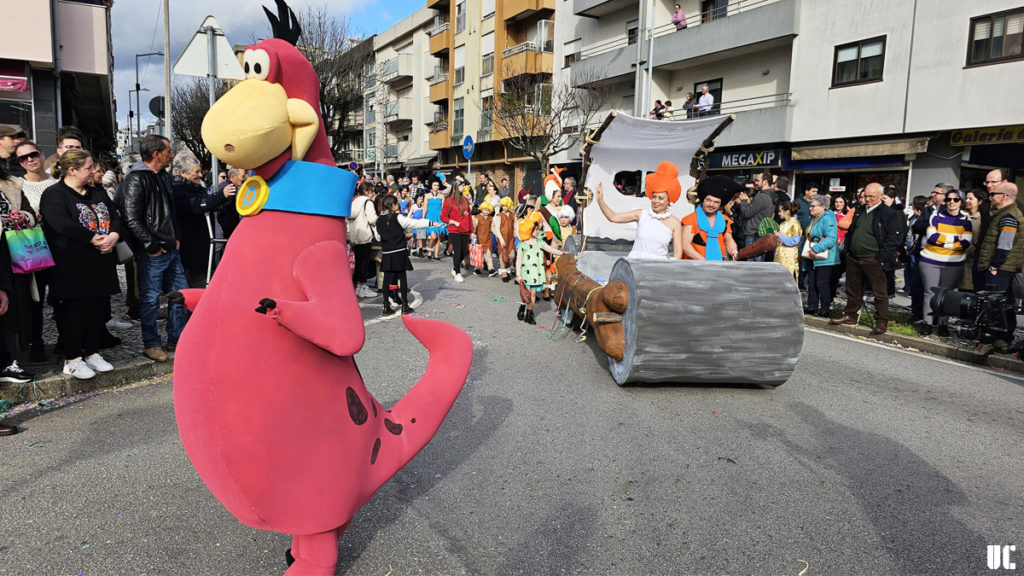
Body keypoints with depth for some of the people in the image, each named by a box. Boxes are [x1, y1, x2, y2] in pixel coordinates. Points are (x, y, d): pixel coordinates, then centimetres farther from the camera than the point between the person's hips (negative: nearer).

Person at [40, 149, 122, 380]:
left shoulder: (98, 194, 16)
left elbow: (116, 218, 11)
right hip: (73, 268, -7)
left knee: (99, 310, 10)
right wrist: (95, 239, -20)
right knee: (75, 312, -2)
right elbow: (63, 226, -21)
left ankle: (92, 353, 23)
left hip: (101, 265, 7)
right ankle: (72, 360, 9)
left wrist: (113, 237, -10)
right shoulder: (54, 195, -7)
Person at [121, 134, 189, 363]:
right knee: (150, 299, 2)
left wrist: (177, 238, 13)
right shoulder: (136, 180, -13)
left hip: (171, 250, 9)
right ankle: (151, 344, 13)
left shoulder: (164, 177, 15)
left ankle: (177, 339, 24)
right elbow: (132, 219, -19)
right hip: (151, 253, -9)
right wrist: (152, 246, -17)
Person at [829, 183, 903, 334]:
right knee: (853, 289, 15)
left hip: (873, 260, -6)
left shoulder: (890, 214, -6)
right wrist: (848, 250, 13)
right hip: (853, 258, 6)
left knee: (879, 292, 0)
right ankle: (851, 315, 27)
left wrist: (881, 258, -14)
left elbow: (894, 239, -10)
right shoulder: (859, 212, 14)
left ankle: (882, 321, 7)